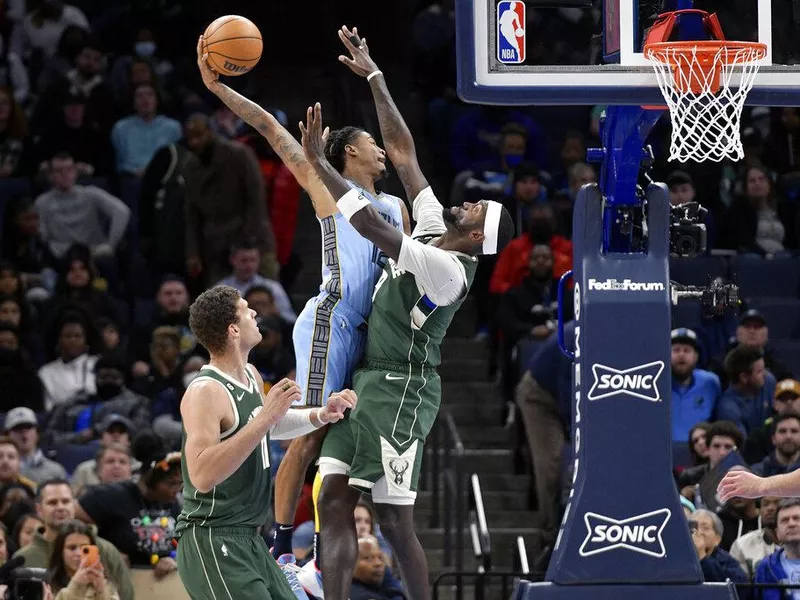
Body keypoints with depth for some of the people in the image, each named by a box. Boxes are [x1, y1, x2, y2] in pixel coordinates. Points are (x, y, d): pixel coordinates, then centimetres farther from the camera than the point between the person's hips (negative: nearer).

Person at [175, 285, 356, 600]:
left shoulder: (251, 376, 10)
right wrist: (264, 418, -32)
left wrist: (321, 415, 16)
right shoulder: (205, 392, -18)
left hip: (249, 539, 10)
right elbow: (202, 475, -32)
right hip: (212, 540, -10)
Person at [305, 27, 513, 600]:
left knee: (395, 520, -6)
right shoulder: (433, 229, 7)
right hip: (368, 383, 9)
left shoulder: (448, 269, -18)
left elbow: (373, 226, -28)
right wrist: (373, 77, 13)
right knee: (334, 498, -1)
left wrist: (319, 161, -25)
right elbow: (403, 154, 12)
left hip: (400, 392, -9)